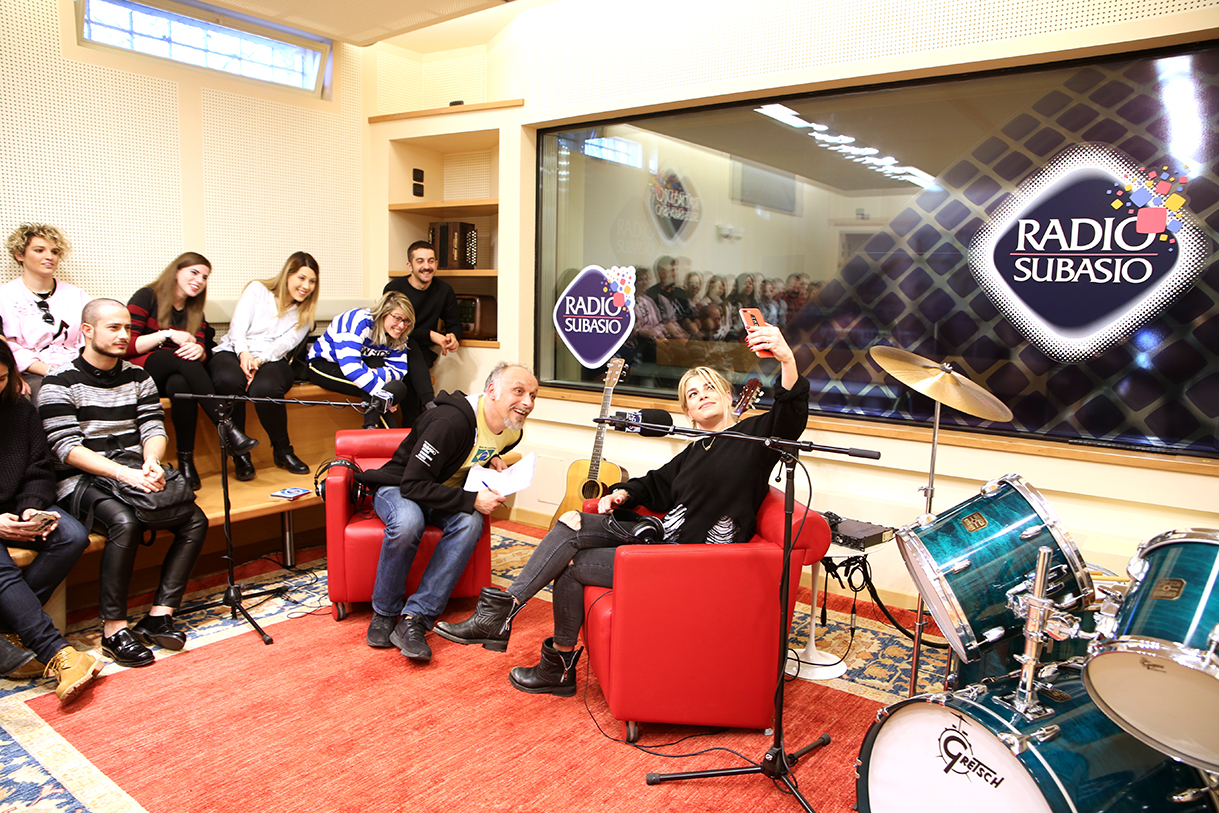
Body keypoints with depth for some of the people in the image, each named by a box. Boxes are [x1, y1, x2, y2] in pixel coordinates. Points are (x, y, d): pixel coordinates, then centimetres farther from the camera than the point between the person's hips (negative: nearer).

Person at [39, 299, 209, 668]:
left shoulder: (138, 377, 13)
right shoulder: (60, 383, -4)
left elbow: (154, 428, 6)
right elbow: (67, 448, -13)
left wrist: (151, 464, -17)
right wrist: (122, 472, -26)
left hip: (136, 475, 5)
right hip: (82, 482, -5)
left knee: (195, 521, -17)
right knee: (126, 522, -35)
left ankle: (160, 614, -13)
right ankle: (114, 629, -22)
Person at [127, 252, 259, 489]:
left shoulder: (195, 312, 20)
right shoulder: (146, 297, 3)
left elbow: (201, 351, 5)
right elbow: (126, 345, -5)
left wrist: (199, 350, -20)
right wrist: (168, 335, -14)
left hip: (176, 374, 4)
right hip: (139, 371, -4)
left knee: (180, 385, -35)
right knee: (184, 358, -36)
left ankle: (187, 461, -35)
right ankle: (227, 429, -42)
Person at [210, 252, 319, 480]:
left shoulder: (304, 313, 15)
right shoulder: (257, 290, 10)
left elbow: (285, 343, -3)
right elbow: (238, 327, -2)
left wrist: (259, 360, -22)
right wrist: (244, 354, -22)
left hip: (271, 360, 1)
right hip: (233, 351, 0)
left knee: (264, 388, -37)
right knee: (229, 380, -38)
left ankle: (282, 451, -13)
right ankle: (239, 453, -22)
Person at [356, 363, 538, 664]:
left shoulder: (512, 430, -5)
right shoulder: (451, 421, -30)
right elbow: (413, 485, -31)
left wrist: (492, 460, -3)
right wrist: (471, 500, -34)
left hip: (451, 494, 6)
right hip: (398, 487, -6)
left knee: (470, 523, -29)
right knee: (408, 522, -40)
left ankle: (414, 619, -29)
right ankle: (384, 613, -15)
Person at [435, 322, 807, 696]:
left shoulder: (753, 435, -6)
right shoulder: (694, 453, 18)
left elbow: (790, 417, -26)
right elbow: (656, 484, 30)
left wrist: (788, 361, -44)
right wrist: (623, 493, 9)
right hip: (663, 533, 9)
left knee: (571, 565, -8)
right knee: (571, 522, -5)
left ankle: (560, 666, 13)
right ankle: (500, 612, -6)